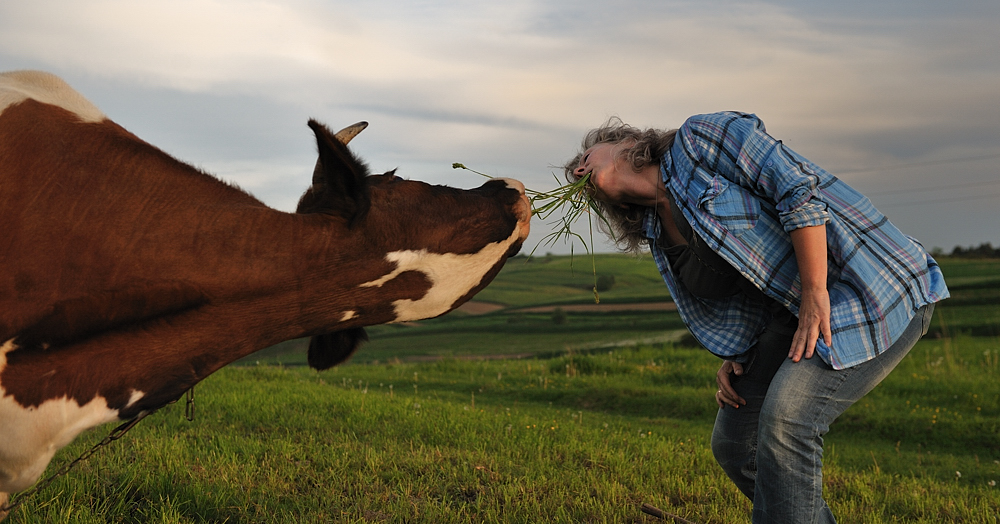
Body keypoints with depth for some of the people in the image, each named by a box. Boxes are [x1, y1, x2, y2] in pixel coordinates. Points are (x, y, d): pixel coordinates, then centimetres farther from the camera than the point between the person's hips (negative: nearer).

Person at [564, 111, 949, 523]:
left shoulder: (701, 138, -9)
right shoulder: (662, 239, 12)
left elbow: (799, 187, -18)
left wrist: (815, 294, -21)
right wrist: (736, 358, -1)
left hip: (876, 290, -8)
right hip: (795, 310, 9)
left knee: (786, 417, -26)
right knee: (733, 442, 5)